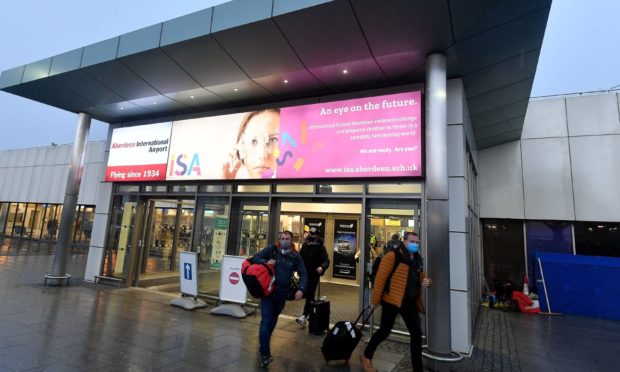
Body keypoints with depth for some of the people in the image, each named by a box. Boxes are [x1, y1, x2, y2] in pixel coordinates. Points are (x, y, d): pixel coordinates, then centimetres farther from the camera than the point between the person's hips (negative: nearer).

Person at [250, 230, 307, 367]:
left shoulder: (295, 256, -1)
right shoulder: (271, 249, -6)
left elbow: (303, 274, 1)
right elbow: (255, 258, -4)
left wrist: (301, 289, -13)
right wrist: (265, 262, -23)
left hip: (282, 293, 3)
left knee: (273, 320, 20)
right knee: (266, 320, -10)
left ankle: (263, 345, 43)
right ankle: (265, 354, -6)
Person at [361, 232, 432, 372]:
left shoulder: (417, 259, 12)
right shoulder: (393, 256, -12)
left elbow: (419, 279, 25)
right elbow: (380, 278, -15)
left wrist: (428, 282, 1)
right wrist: (375, 300, -15)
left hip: (411, 303, 7)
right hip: (392, 301, -7)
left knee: (417, 334, 9)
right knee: (384, 331, 4)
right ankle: (366, 356, 28)